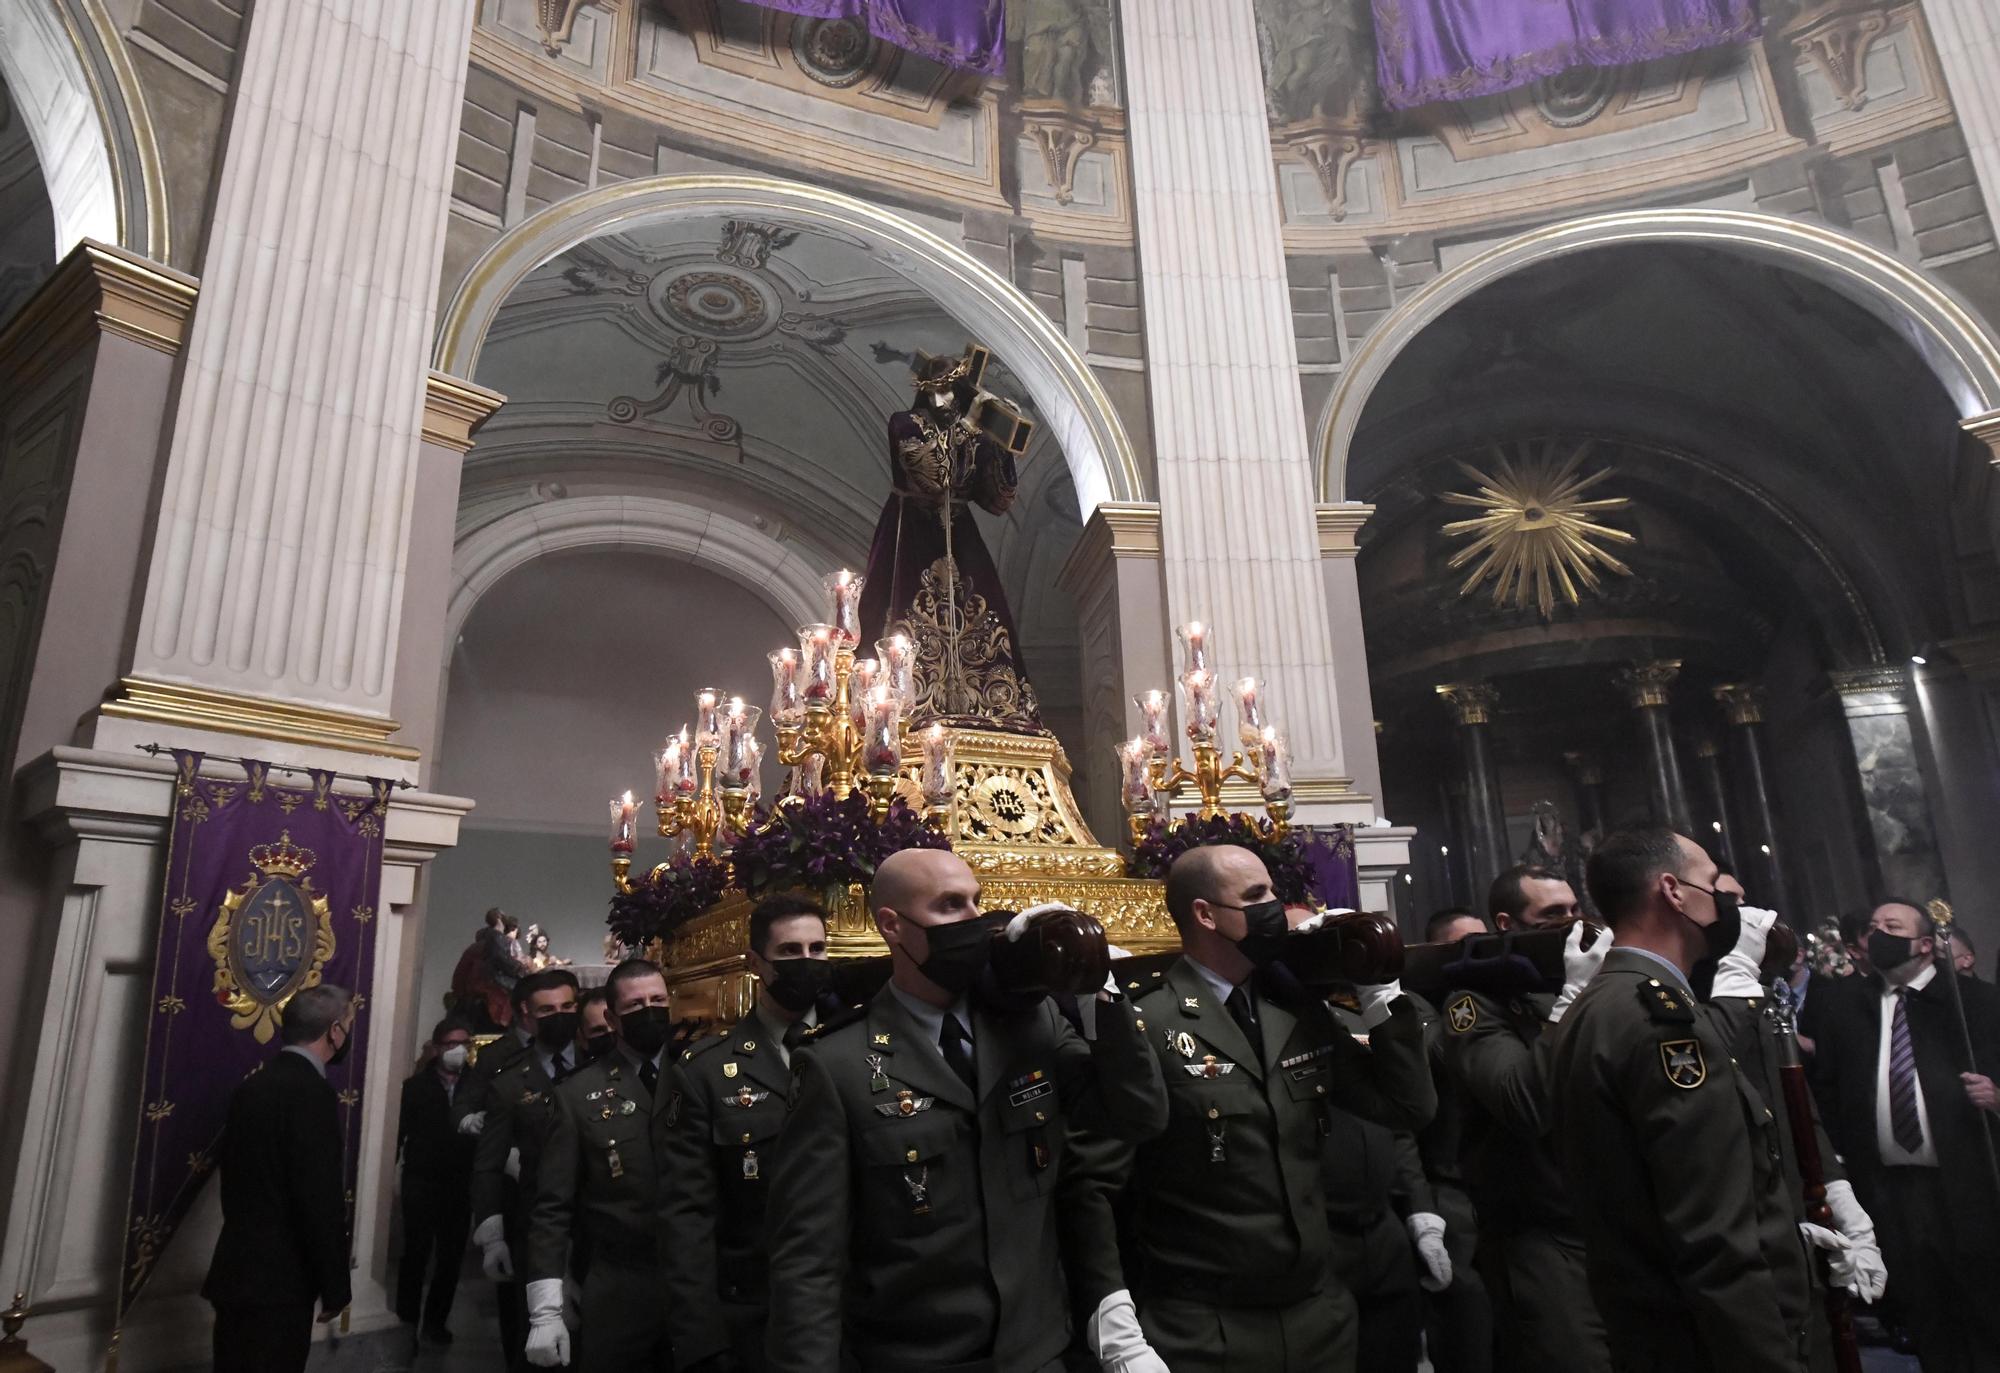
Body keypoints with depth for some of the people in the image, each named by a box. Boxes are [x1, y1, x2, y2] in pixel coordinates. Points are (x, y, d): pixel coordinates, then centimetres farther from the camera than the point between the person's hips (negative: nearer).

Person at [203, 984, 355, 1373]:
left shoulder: (253, 1084, 7)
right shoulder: (312, 1092, -20)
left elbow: (235, 1173, 15)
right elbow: (321, 1200, -21)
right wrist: (335, 1287, -12)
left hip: (238, 1271, 9)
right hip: (277, 1280, -9)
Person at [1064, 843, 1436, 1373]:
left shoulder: (1300, 1011, 4)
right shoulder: (1142, 1025, -15)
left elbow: (1409, 1107, 6)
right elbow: (1093, 1188, -15)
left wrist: (1375, 986, -3)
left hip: (1321, 1313, 6)